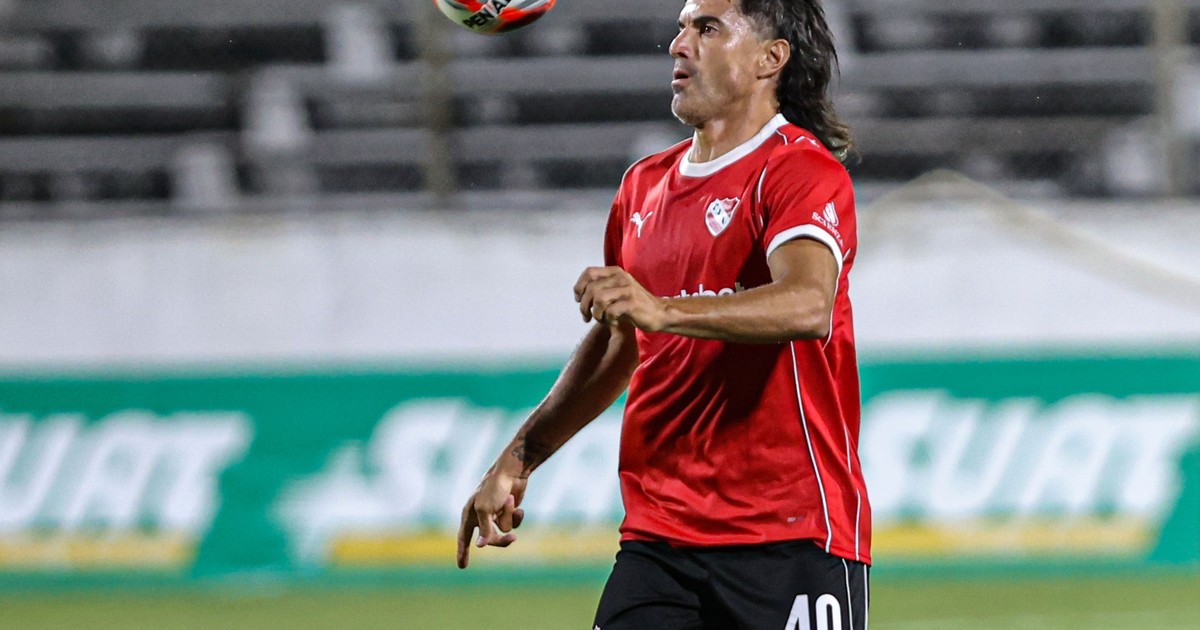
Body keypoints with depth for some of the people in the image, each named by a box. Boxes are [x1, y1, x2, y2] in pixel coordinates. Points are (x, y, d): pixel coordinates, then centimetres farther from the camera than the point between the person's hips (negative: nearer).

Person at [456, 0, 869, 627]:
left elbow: (808, 304, -28)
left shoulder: (800, 170, -7)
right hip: (657, 536, 6)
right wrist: (517, 460, 27)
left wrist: (663, 310, -39)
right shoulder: (644, 185, 17)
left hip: (790, 534, -6)